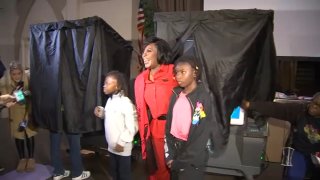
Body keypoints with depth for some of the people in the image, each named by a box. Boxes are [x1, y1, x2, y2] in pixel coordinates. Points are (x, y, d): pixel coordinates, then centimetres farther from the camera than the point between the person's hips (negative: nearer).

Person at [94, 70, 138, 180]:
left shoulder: (126, 103, -21)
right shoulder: (110, 100, 4)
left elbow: (132, 127, -21)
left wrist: (121, 143, -18)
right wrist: (101, 113, -1)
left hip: (123, 148, -7)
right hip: (111, 146, 8)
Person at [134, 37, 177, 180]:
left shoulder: (173, 73, -8)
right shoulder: (140, 79, 9)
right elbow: (141, 109, 13)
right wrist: (144, 130, 11)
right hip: (153, 129, 4)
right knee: (156, 168, 16)